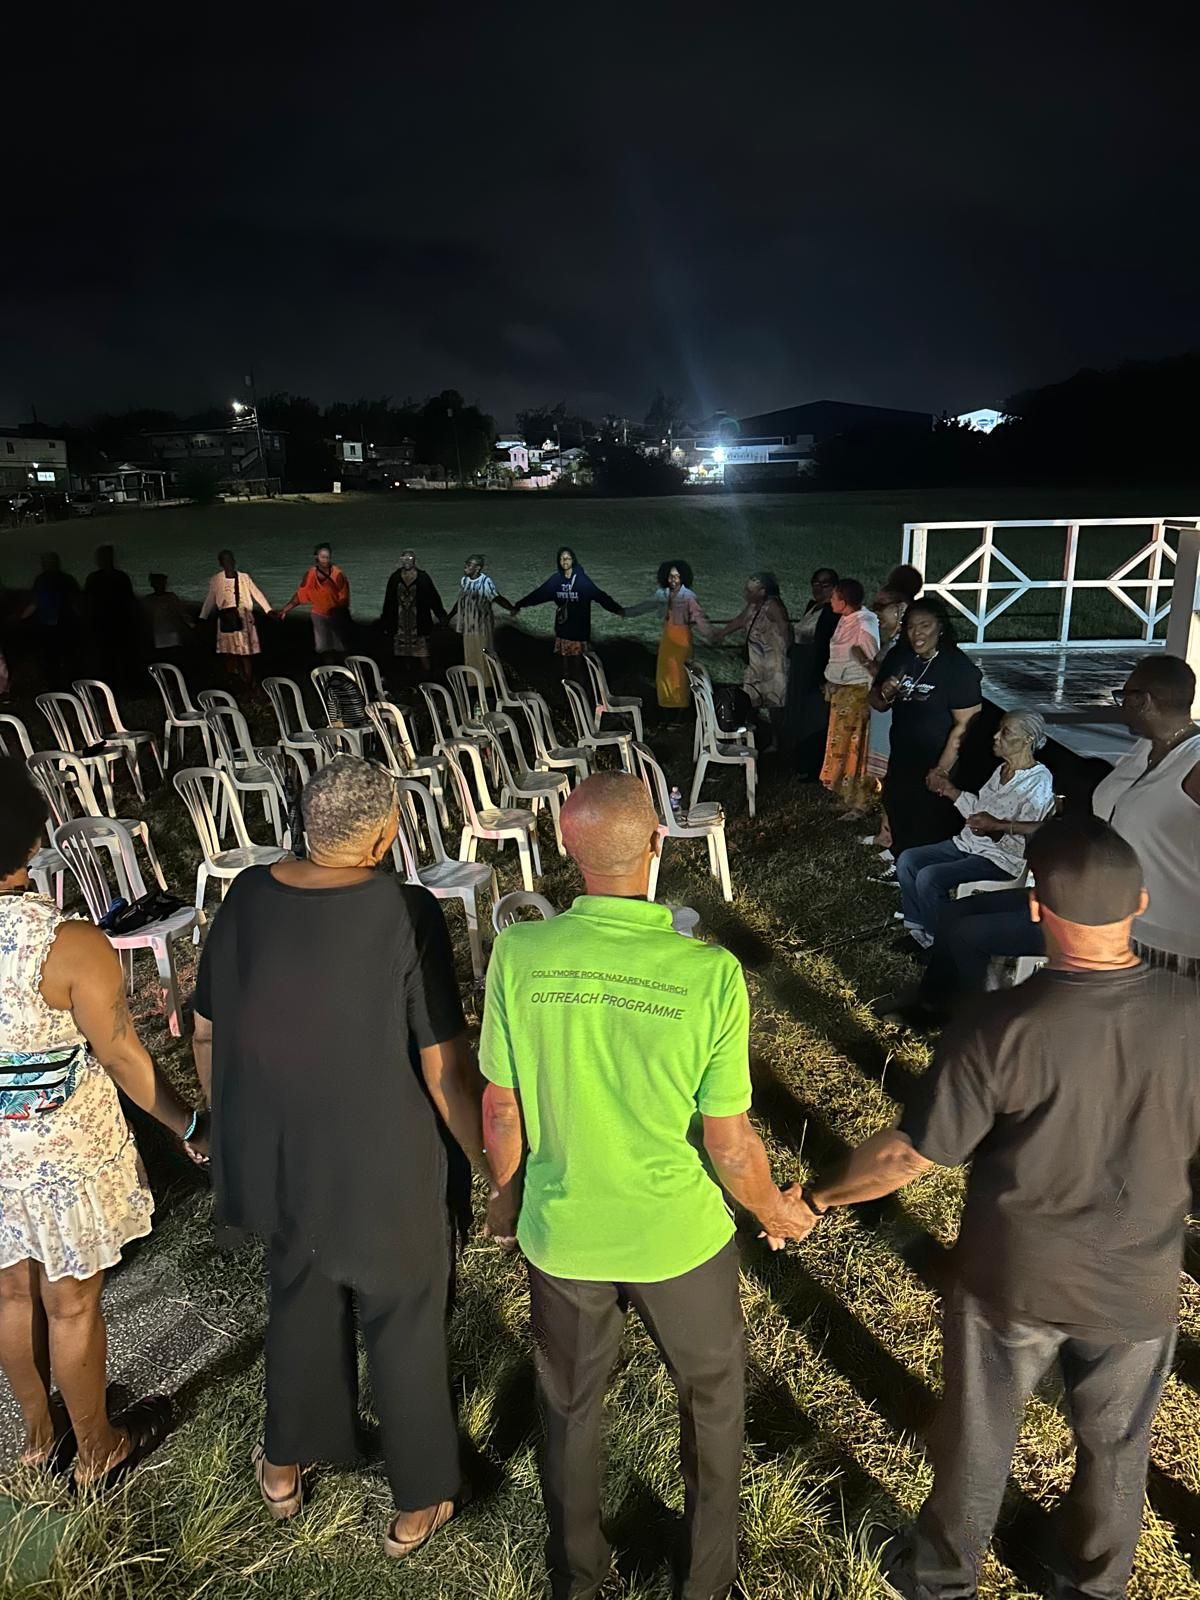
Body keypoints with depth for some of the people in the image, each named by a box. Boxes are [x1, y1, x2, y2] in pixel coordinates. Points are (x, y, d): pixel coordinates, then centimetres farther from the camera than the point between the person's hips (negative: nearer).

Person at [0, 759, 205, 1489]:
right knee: (72, 1303, 15)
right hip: (63, 1152, -5)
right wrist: (192, 1126, -4)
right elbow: (124, 1058, -19)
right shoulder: (69, 944, -27)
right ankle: (97, 1450, 38)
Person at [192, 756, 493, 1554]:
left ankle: (286, 1467, 51)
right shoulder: (405, 912, -23)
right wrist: (499, 1172, -6)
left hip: (276, 1154, 5)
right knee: (405, 1323, 18)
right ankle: (419, 1503, 39)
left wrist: (239, 1127, 19)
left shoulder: (247, 898, -9)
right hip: (382, 1165, -4)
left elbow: (208, 1035, 3)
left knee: (302, 1295, 29)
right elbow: (446, 1070, -20)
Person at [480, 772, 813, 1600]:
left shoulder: (519, 954, -20)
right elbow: (728, 1143, -16)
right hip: (681, 1237, -1)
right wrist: (776, 1211, 5)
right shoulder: (709, 972, -25)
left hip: (562, 1235, 2)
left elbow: (502, 1109, -9)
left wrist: (511, 1197, 11)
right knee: (713, 1402, 28)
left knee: (570, 1410, 27)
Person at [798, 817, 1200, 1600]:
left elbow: (908, 1155, -20)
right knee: (1116, 1444, 28)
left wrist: (819, 1195, -4)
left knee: (978, 1433, 22)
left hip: (1014, 1280, -2)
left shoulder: (1001, 1028, -29)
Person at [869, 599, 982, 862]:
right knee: (899, 823, 21)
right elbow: (877, 704, 12)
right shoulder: (897, 657, 0)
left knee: (931, 835, 2)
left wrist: (943, 769, -22)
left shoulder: (958, 667, -17)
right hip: (900, 760, 6)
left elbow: (966, 725, -19)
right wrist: (885, 695, -12)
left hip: (935, 766, -6)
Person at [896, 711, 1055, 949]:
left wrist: (998, 827, -35)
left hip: (1001, 858, -9)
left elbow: (1033, 837, -22)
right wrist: (949, 790, 10)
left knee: (929, 877, -23)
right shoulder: (1003, 770, 10)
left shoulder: (1038, 781, -17)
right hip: (970, 844, 9)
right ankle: (918, 931, 8)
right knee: (907, 860, -1)